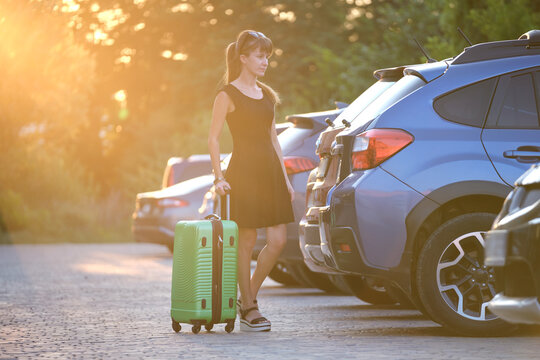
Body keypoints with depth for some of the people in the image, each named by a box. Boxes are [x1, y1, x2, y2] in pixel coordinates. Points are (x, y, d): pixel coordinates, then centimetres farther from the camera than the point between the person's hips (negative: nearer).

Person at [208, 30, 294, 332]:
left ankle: (249, 297, 16)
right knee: (247, 242, -3)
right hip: (244, 171, -6)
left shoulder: (266, 94, 16)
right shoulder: (228, 94, -4)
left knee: (278, 241, 0)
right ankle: (248, 307, 7)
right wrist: (219, 177, -16)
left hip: (270, 171, 7)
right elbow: (214, 138, -6)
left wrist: (285, 179, 16)